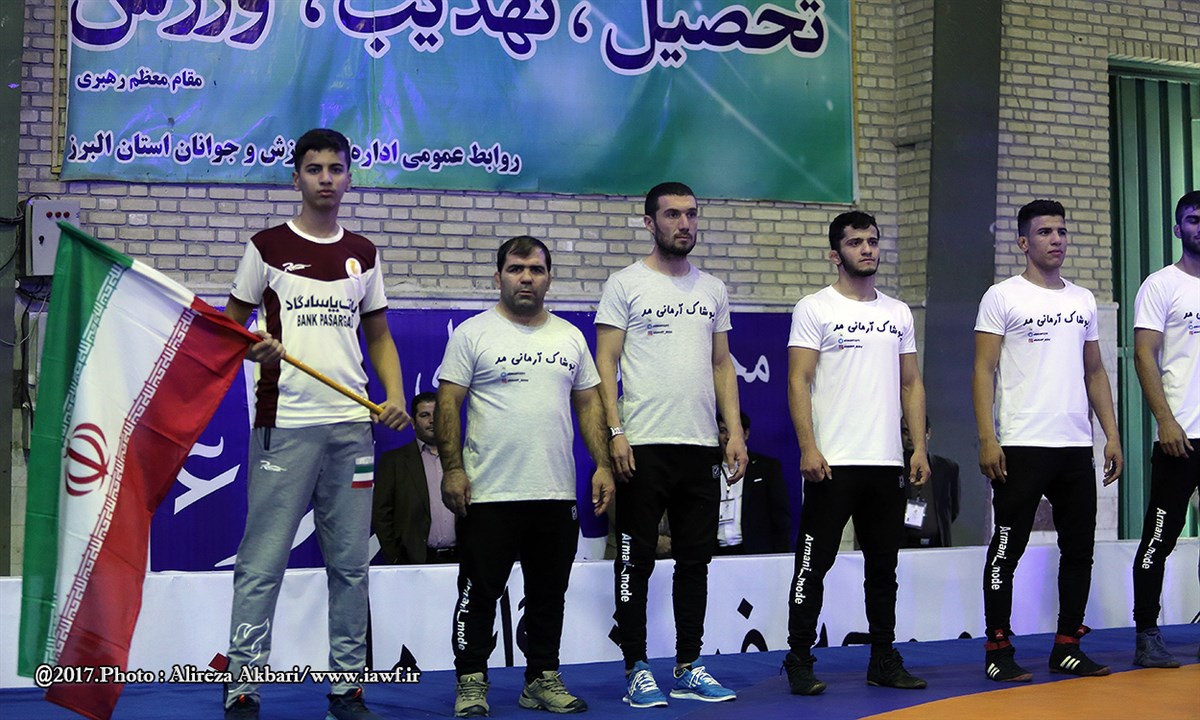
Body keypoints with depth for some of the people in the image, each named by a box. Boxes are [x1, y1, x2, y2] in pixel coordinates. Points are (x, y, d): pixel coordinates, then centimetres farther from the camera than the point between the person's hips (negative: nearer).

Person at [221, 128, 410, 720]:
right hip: (285, 424, -4)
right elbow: (229, 326, 8)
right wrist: (254, 348, -14)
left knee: (350, 564, 8)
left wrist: (395, 396, 3)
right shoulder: (267, 247, 3)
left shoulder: (363, 255, 13)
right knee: (262, 565, -5)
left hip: (353, 426, 4)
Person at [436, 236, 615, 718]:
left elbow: (589, 403, 13)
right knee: (480, 594, 2)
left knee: (549, 595, 12)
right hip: (489, 494, -4)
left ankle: (543, 679, 23)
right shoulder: (473, 334, -1)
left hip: (557, 494, 4)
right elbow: (448, 404, -5)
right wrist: (452, 467, -13)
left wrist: (601, 465, 4)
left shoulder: (570, 337, 12)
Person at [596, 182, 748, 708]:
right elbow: (605, 363, -5)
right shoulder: (625, 285, -1)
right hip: (644, 446, -5)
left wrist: (735, 431, 6)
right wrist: (615, 432, -15)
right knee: (637, 561, 1)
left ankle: (689, 668, 19)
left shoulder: (713, 290, 14)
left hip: (702, 446, 5)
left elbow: (722, 365, 15)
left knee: (695, 560, 10)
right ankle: (636, 670, 10)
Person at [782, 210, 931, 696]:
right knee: (814, 565, -1)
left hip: (887, 463, 5)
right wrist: (808, 448, -17)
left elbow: (911, 383, 15)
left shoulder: (898, 313, 14)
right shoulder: (814, 309, -2)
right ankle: (799, 662, 8)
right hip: (833, 462, -5)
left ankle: (883, 661, 22)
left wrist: (919, 447, 5)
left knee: (883, 567, 12)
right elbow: (798, 383, -8)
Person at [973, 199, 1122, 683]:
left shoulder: (1083, 300, 15)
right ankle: (998, 652, 7)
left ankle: (1067, 648, 20)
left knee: (1079, 548, 9)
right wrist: (987, 439, -15)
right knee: (1008, 549, -1)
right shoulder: (1002, 297, -2)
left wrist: (1112, 435, 9)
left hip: (1077, 445, 6)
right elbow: (984, 371, -6)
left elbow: (1095, 372, 17)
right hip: (1020, 445, -6)